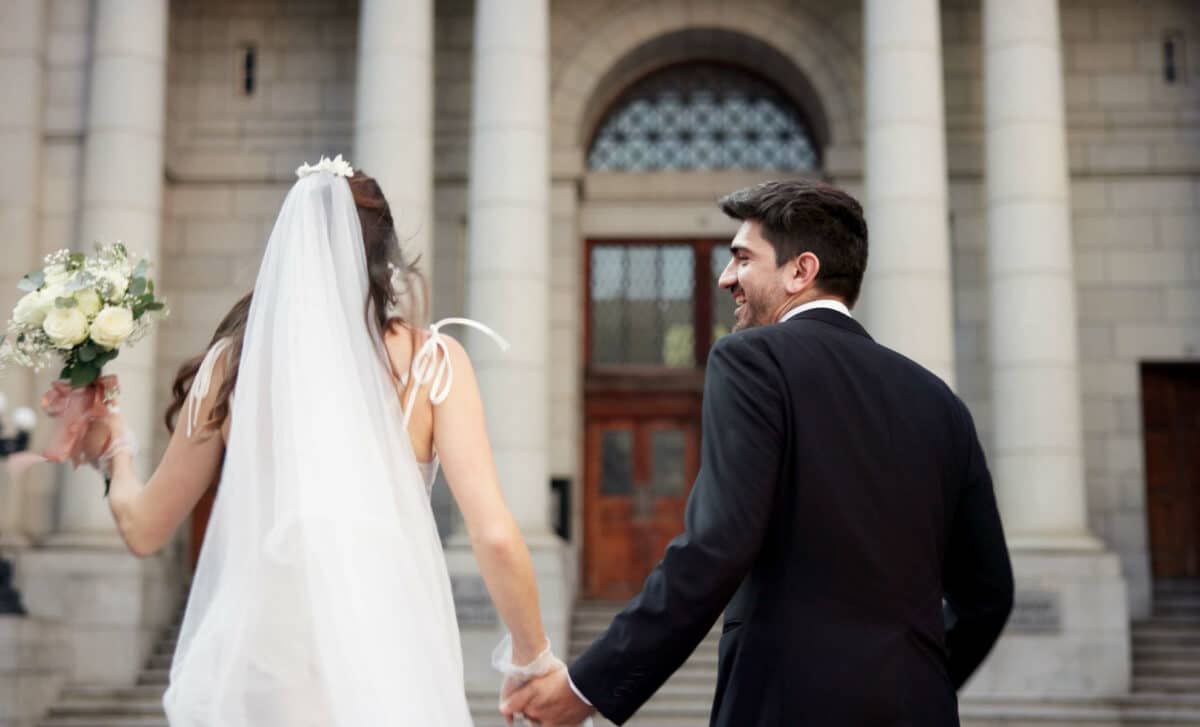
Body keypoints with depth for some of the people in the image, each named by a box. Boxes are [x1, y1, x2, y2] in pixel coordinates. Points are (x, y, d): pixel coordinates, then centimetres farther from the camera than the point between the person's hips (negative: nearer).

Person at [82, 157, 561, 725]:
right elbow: (494, 536, -11)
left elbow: (144, 530, 13)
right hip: (385, 667, -1)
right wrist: (535, 659, 5)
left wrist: (115, 454, 33)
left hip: (256, 657, 2)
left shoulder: (234, 360, 2)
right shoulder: (431, 361, -4)